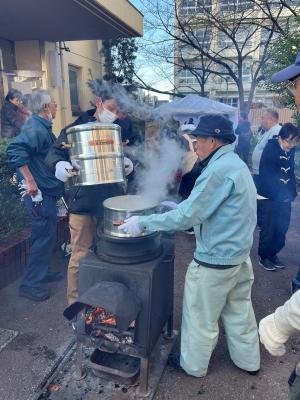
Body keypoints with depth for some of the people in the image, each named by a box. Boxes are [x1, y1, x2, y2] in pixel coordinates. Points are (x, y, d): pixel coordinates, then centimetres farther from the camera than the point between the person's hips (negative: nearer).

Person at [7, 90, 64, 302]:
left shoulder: (43, 127, 14)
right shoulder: (35, 128, -18)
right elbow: (15, 150, -32)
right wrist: (29, 180, -31)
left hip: (48, 192, 10)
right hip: (41, 193, -10)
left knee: (47, 235, 19)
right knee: (44, 237, -3)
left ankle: (43, 272, 35)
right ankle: (30, 284, 10)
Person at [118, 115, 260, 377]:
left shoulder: (219, 169, -24)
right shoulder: (235, 164, 7)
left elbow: (188, 216, -27)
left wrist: (143, 223, -20)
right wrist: (176, 207, 12)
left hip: (215, 261, -9)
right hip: (239, 254, 9)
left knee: (201, 317, 12)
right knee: (239, 311, 24)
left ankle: (194, 365, 34)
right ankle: (248, 360, 42)